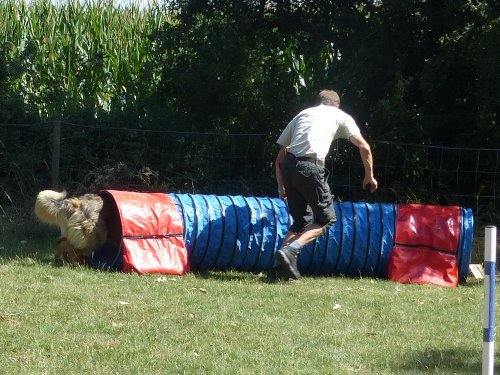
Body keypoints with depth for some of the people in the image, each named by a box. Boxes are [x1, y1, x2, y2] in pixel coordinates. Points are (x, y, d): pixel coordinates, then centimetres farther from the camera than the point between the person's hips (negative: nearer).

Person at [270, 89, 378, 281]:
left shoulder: (302, 114, 29)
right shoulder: (340, 116, 19)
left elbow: (279, 158, 23)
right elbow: (364, 147, 10)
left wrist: (282, 188, 25)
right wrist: (369, 176, 22)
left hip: (288, 166, 5)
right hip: (309, 167, -5)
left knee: (301, 220, 17)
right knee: (326, 219, 8)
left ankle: (279, 266, 3)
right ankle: (290, 250, -12)